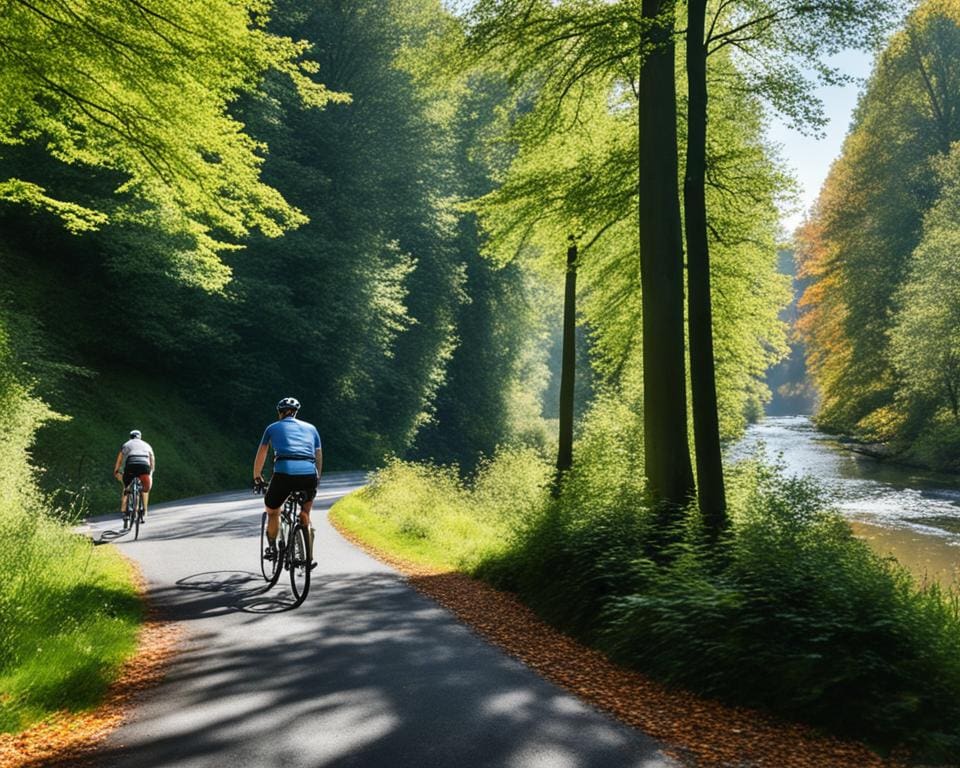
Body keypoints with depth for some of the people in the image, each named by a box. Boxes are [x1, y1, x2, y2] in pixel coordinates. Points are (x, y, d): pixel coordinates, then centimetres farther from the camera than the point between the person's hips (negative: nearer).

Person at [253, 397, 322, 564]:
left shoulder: (273, 428, 22)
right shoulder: (310, 428, 26)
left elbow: (260, 456, 29)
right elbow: (319, 457, 29)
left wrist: (257, 478, 42)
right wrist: (316, 479, 41)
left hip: (284, 473, -2)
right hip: (309, 474, 2)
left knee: (272, 511, 26)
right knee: (305, 516, 24)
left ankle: (272, 549, 30)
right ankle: (309, 558, 20)